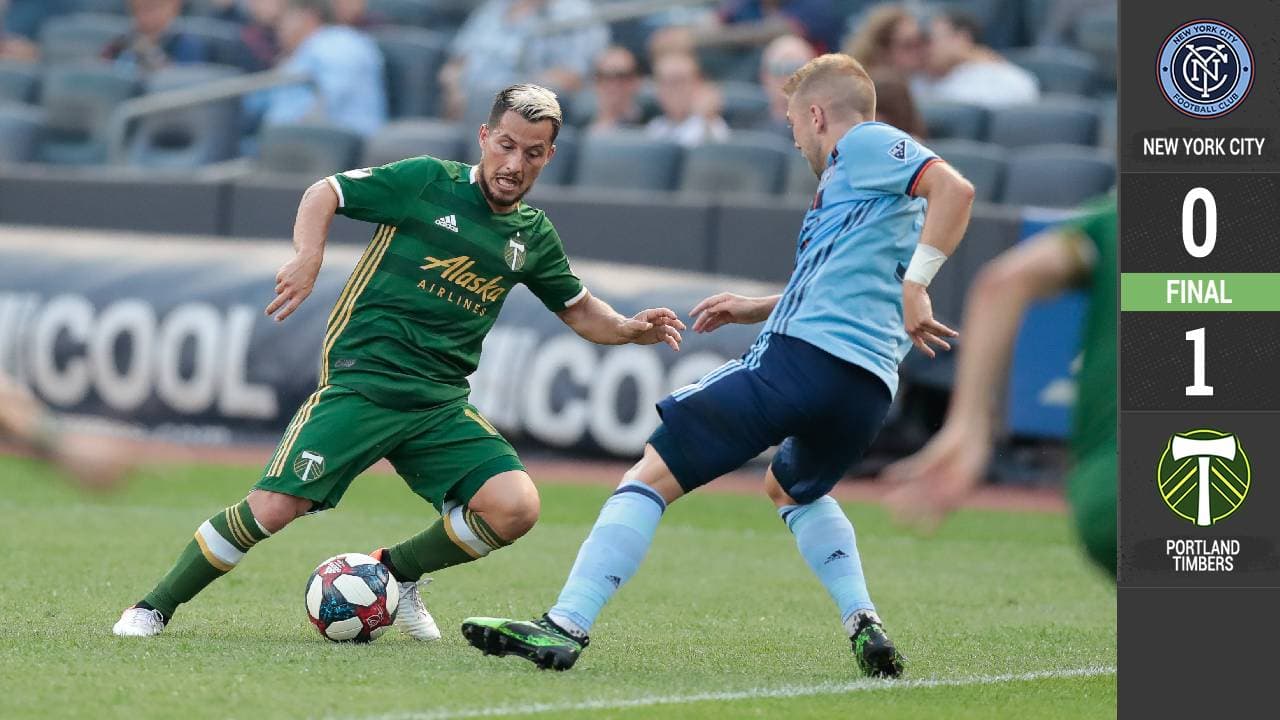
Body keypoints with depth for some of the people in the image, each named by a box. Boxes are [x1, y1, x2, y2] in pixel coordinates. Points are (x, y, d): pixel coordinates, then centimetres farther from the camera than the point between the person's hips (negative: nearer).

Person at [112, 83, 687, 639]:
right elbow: (325, 192, 2)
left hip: (441, 402, 5)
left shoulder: (532, 235, 12)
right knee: (272, 509, -17)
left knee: (515, 508, -16)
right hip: (360, 381, -5)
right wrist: (309, 256, -16)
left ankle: (397, 572, 11)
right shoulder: (429, 182, -2)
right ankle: (156, 607, 4)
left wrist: (630, 330, 6)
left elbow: (579, 309, 26)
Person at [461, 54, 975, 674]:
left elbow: (954, 187, -15)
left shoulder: (866, 144, 3)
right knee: (790, 487, 37)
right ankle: (864, 625, 15)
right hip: (869, 391, 9)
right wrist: (756, 309, 31)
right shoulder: (863, 173, 30)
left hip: (802, 356, -9)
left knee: (652, 475, -5)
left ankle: (565, 626, -15)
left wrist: (915, 286, -21)